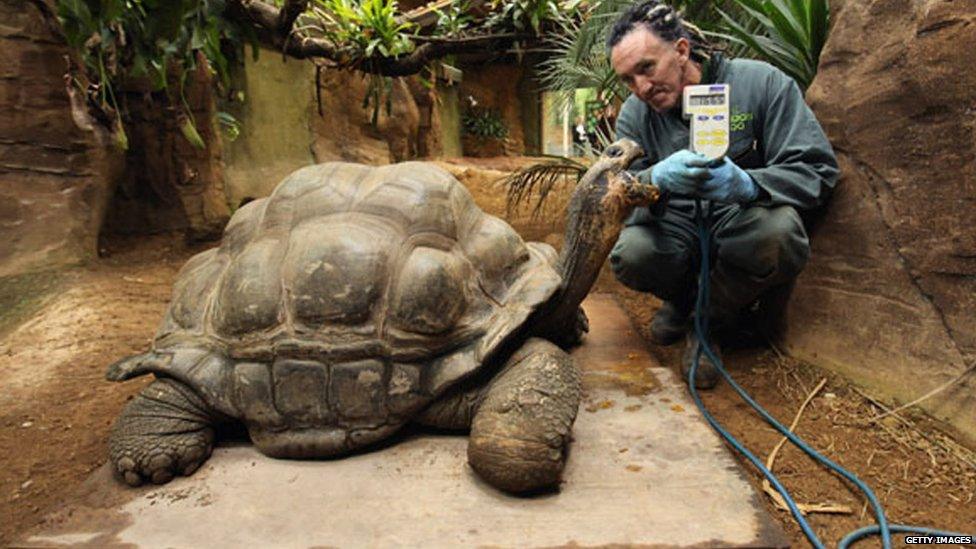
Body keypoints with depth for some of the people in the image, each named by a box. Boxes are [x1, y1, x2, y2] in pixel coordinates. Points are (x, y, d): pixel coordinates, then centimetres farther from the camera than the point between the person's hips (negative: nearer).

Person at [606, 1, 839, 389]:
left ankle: (710, 319, -5)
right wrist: (655, 179, -35)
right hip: (675, 227, 2)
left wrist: (748, 185, -35)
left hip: (743, 221, -1)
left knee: (779, 232, -36)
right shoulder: (635, 113, -2)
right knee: (630, 255, -31)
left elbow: (818, 170, -14)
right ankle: (682, 298, 8)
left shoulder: (761, 83, -11)